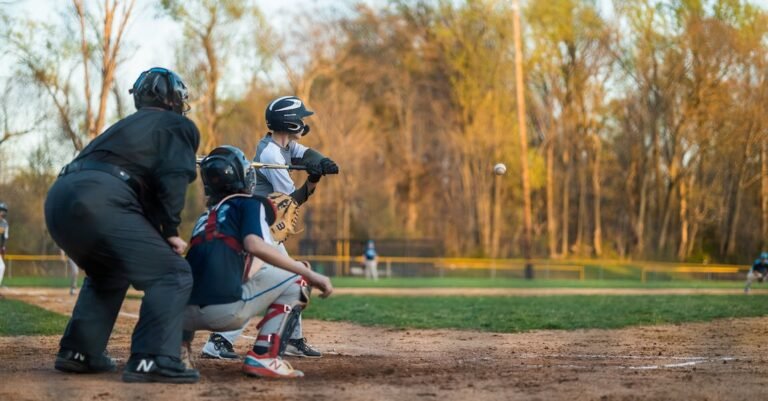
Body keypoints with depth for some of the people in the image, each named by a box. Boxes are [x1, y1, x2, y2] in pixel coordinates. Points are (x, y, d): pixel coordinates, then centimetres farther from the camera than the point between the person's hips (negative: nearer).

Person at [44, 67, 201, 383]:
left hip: (58, 198, 8)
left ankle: (78, 353, 24)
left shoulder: (127, 126, 36)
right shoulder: (178, 126, 14)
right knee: (173, 273, -3)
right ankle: (152, 361, -17)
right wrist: (170, 231, 2)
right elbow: (172, 179, -3)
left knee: (108, 274, 31)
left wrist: (158, 232, 26)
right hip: (100, 200, -8)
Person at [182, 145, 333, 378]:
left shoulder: (208, 215, 27)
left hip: (187, 314, 7)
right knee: (296, 279, 10)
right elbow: (255, 245, -12)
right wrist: (310, 275, -11)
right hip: (224, 310, -7)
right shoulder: (250, 203, 8)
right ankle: (264, 357, -3)